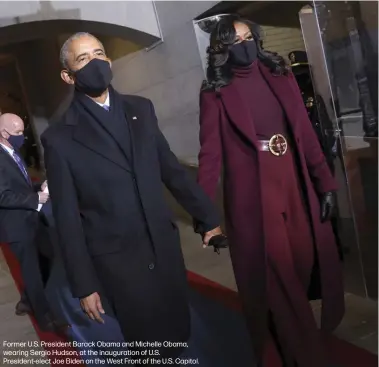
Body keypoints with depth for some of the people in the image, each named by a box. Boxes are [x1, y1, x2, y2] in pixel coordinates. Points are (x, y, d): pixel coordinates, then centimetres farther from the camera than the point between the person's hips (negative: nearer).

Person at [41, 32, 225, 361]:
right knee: (150, 347, 8)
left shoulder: (141, 109, 5)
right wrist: (84, 284, -5)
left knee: (181, 336, 14)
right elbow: (67, 218, -5)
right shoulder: (60, 138, -7)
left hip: (166, 247, 4)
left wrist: (208, 217, 11)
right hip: (118, 262, -3)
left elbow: (172, 169, 11)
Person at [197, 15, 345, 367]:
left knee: (302, 267, 13)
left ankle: (293, 339, 40)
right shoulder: (215, 92, -2)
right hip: (252, 195, -4)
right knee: (274, 278, 4)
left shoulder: (279, 74, 10)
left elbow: (305, 132, 7)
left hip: (295, 186, 4)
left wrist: (324, 182, 3)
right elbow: (210, 152, -8)